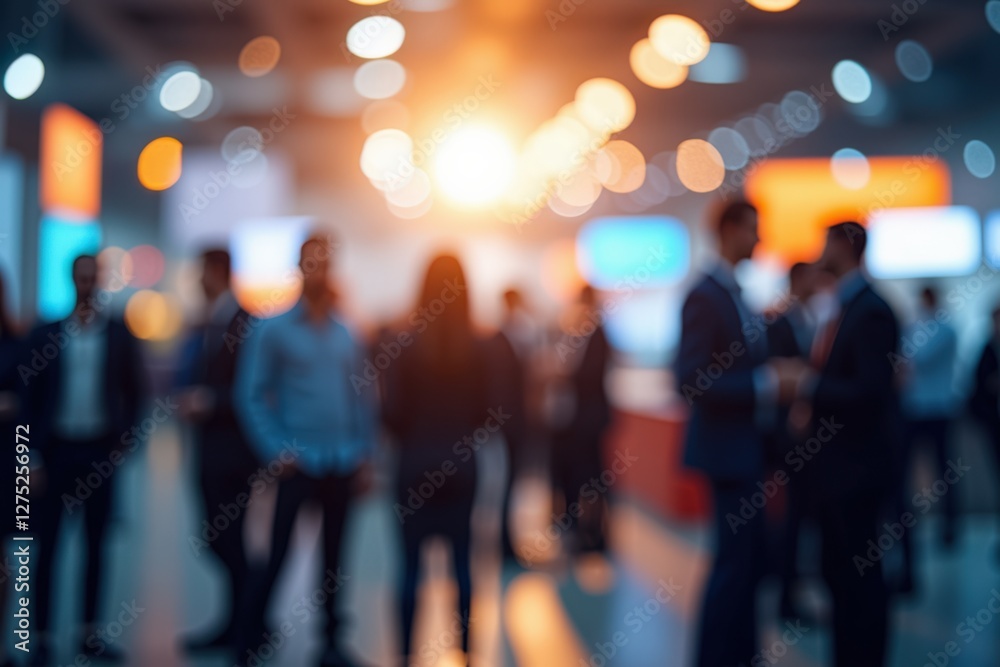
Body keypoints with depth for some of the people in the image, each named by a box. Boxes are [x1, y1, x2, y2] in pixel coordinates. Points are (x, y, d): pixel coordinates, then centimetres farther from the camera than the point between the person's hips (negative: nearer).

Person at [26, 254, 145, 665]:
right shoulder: (46, 333, 1)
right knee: (47, 543, 3)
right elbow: (33, 393, 1)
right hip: (57, 449, -1)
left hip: (100, 449, 1)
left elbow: (134, 390, 5)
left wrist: (127, 439, -6)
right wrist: (34, 450, -5)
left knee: (96, 543, 9)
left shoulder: (119, 333, 2)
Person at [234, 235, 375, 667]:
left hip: (342, 465, 4)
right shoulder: (274, 331, -3)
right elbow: (250, 395, -5)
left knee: (334, 558, 12)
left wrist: (364, 455, 6)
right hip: (298, 464, -4)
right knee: (278, 557, -3)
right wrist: (275, 451, -13)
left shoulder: (346, 335, 9)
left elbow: (359, 398, 12)